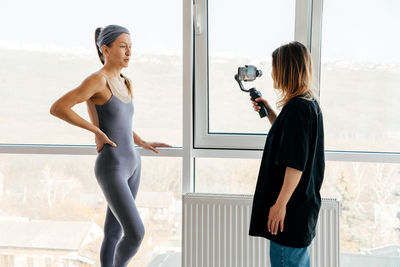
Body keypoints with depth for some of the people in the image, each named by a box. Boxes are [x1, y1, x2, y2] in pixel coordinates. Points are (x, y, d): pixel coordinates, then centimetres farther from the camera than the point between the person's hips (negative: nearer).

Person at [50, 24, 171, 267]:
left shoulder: (126, 83, 12)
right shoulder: (97, 79, -15)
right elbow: (57, 109, -19)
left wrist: (143, 143, 14)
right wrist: (96, 130, -15)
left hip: (131, 164, 8)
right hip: (111, 170, -8)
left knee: (114, 233, 13)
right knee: (136, 234, -11)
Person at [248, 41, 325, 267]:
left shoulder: (296, 108, -20)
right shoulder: (311, 104, 10)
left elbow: (296, 164, -24)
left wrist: (280, 204, -20)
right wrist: (269, 112, 16)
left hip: (291, 208, -10)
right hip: (305, 203, 10)